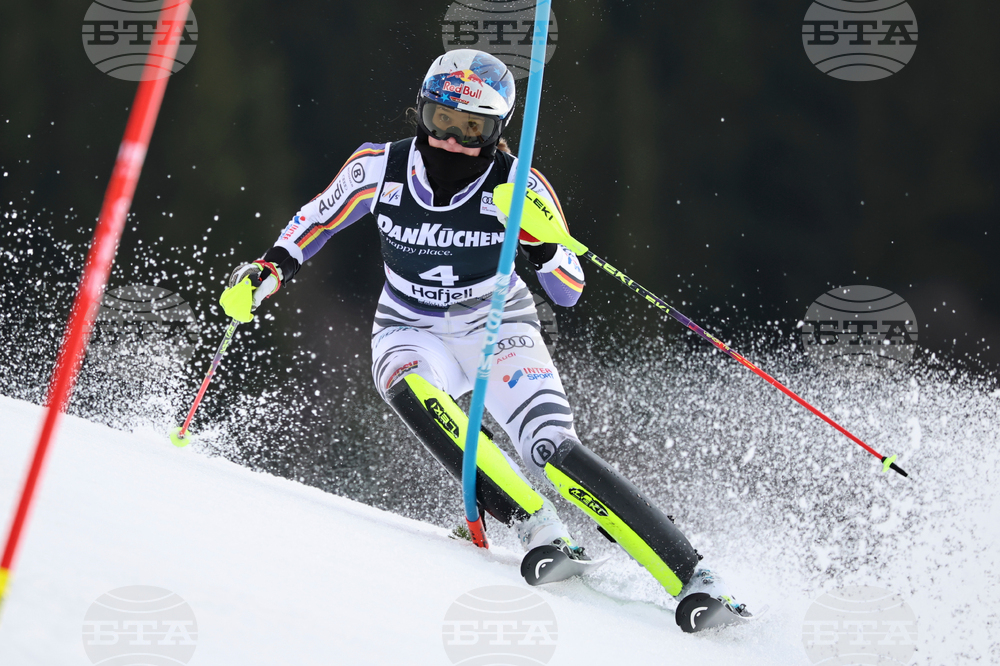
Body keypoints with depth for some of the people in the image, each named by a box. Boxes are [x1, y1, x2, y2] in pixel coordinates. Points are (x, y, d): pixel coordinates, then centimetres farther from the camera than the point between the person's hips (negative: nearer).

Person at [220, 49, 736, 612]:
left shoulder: (517, 185, -17)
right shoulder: (380, 168, -12)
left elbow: (569, 293, -13)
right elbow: (318, 219, 8)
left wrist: (543, 239, -32)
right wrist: (266, 273, -7)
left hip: (497, 328, -2)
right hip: (411, 334, 2)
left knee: (555, 450, -25)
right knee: (409, 390, -36)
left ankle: (692, 578, -25)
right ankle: (539, 527, -36)